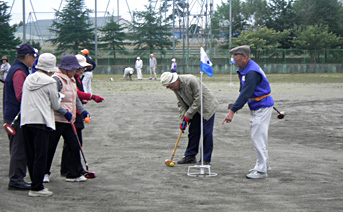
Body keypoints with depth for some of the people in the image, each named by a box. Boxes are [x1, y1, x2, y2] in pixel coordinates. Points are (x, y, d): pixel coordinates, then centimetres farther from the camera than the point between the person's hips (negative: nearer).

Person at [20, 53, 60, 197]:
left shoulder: (28, 79, 12)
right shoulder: (50, 82, -7)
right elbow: (56, 105, 0)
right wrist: (57, 105, 22)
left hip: (25, 121, 7)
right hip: (41, 121, -7)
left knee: (31, 155, 12)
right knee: (40, 156, -4)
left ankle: (36, 183, 19)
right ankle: (36, 188, -5)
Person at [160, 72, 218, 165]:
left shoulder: (191, 80, -29)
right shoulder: (175, 87, -4)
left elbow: (198, 100, -24)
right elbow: (181, 104, 4)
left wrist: (188, 115, -19)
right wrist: (182, 120, -6)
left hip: (207, 106, -7)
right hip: (194, 109, 7)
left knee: (207, 132, -10)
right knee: (193, 131, 5)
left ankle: (206, 159, -6)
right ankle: (190, 156, 14)